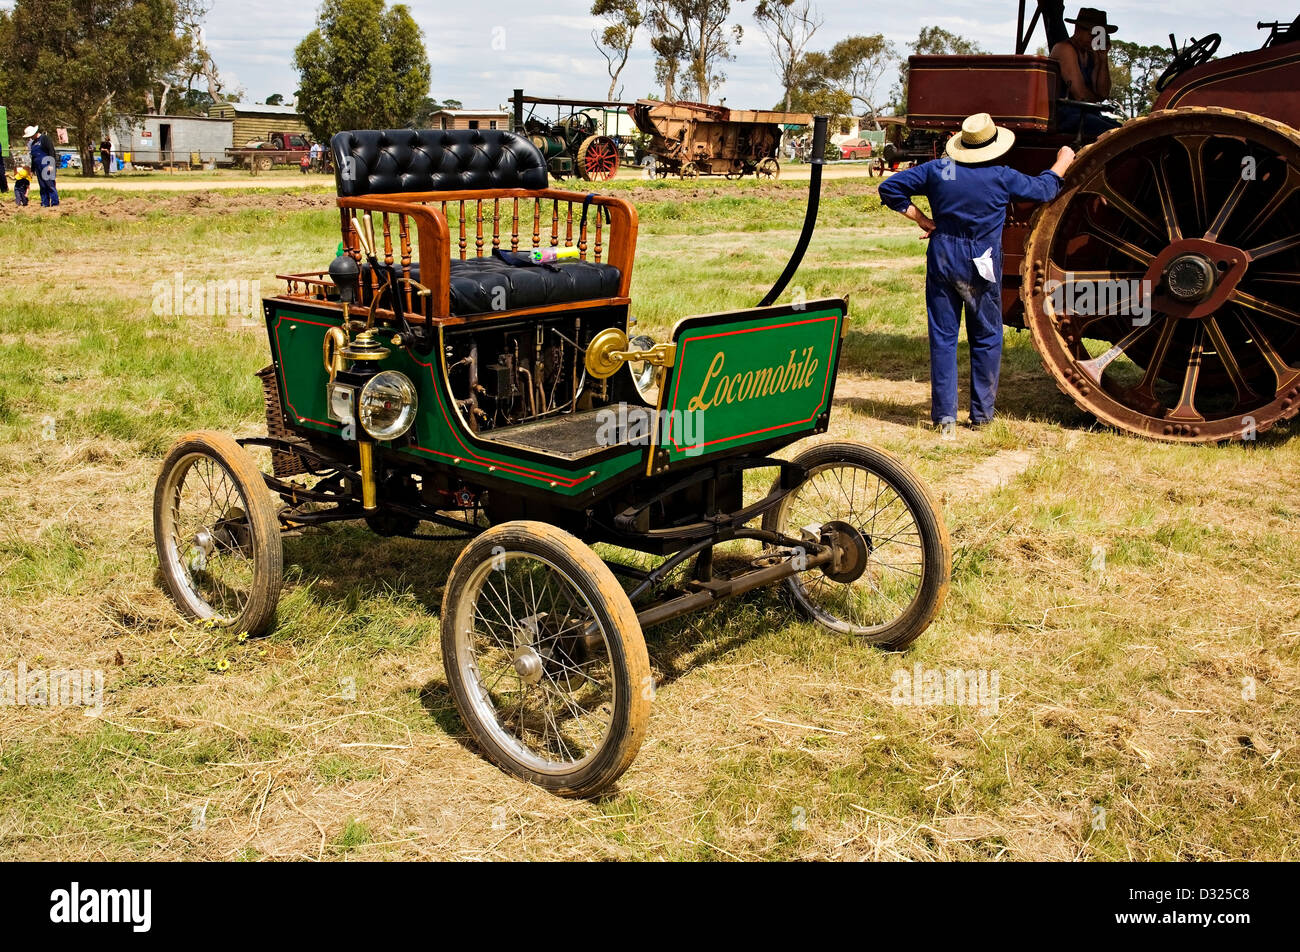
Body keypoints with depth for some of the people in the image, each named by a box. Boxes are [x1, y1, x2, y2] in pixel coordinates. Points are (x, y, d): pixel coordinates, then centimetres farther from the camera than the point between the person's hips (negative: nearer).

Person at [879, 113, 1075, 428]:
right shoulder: (1002, 177, -5)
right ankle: (982, 412, 14)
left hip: (942, 260, 2)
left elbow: (890, 188, 3)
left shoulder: (937, 169, 0)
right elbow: (1044, 188, 10)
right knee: (986, 338, 11)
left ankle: (944, 413, 5)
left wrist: (922, 219, 4)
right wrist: (1063, 162, 29)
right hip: (982, 267, -2)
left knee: (943, 337, 5)